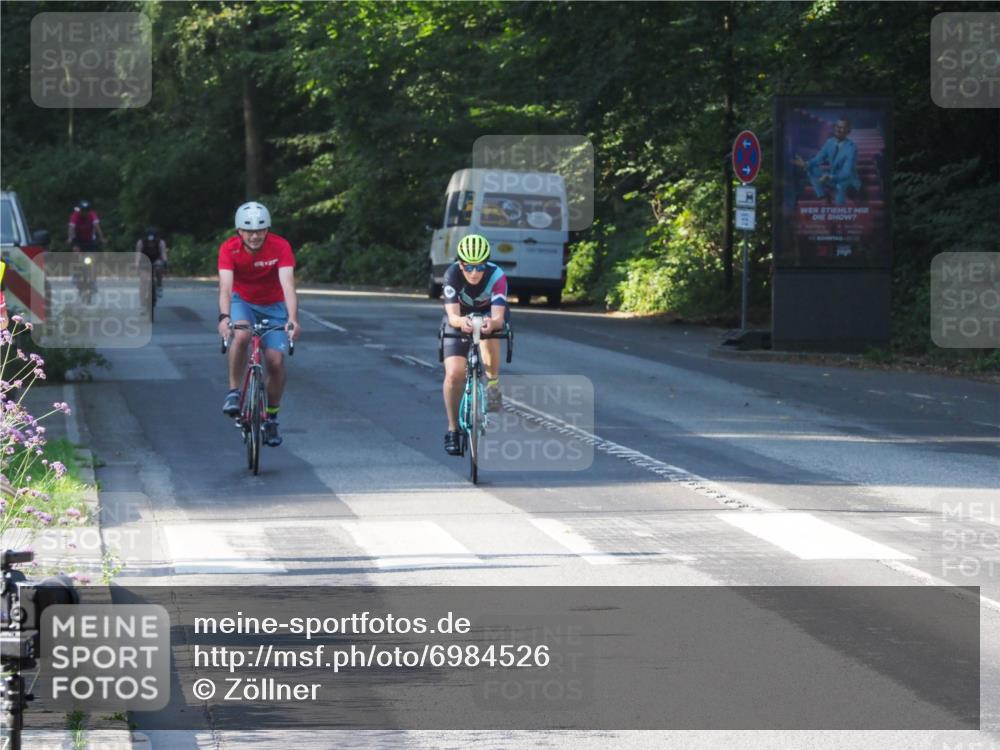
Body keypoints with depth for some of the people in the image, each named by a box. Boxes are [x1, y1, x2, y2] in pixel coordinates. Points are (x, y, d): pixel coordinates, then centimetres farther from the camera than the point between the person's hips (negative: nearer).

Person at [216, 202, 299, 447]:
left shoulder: (280, 247, -25)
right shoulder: (229, 249, -24)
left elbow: (288, 284, -36)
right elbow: (225, 286, -34)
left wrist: (293, 318, -51)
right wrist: (224, 317, -52)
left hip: (273, 306, 0)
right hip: (242, 302, 0)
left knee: (276, 361, -10)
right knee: (241, 335, -33)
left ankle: (271, 418, 10)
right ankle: (234, 392, -17)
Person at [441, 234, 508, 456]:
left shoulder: (497, 276, -32)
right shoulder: (453, 275, -31)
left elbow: (498, 317, -41)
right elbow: (452, 315, -38)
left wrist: (492, 323, -65)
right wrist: (461, 321, -62)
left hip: (488, 315, 0)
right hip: (459, 322, 0)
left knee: (490, 327, -38)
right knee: (454, 374, -18)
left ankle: (493, 386, -19)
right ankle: (453, 430, 1)